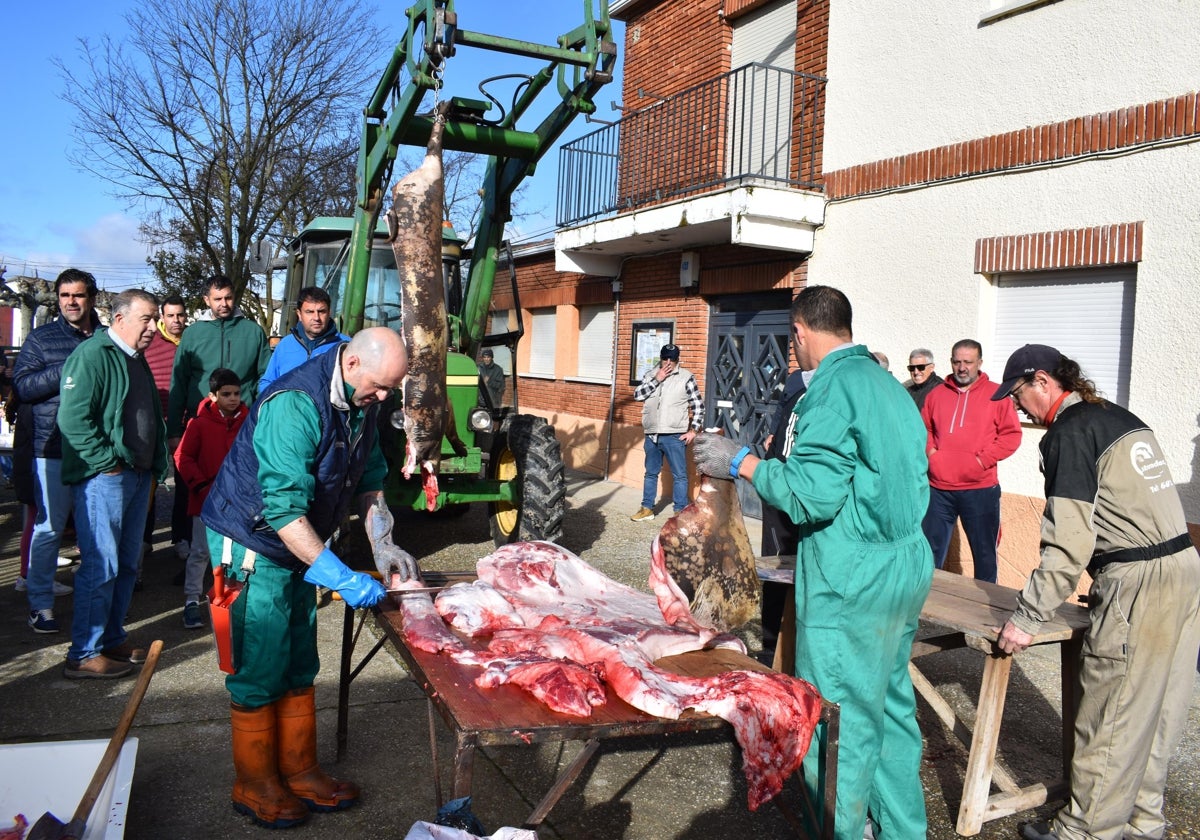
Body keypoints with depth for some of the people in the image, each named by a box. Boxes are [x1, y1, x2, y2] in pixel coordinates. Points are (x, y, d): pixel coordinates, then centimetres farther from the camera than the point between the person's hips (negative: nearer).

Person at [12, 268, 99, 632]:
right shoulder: (41, 338, 4)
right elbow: (22, 385, -5)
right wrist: (69, 371, -15)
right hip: (54, 448, -2)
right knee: (49, 526, 2)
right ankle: (40, 604, 14)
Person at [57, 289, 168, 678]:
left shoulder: (135, 359, 18)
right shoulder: (92, 356, -11)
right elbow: (73, 419, -20)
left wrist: (154, 466, 16)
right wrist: (107, 462, -18)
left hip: (137, 476, 9)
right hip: (104, 478, -9)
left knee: (126, 565, 14)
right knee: (101, 567, -6)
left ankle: (112, 639, 27)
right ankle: (84, 655, 4)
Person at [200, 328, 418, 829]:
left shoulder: (361, 405, -2)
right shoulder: (294, 406, -29)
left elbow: (370, 478, 10)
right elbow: (282, 509, -32)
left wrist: (383, 546, 0)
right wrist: (339, 576, -32)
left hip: (297, 545, 8)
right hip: (251, 546, -8)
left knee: (298, 669, 14)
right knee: (260, 672, 1)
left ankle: (298, 772, 28)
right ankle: (255, 787, 19)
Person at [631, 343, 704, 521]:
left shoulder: (686, 377, -4)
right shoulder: (650, 375, 7)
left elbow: (698, 405, -3)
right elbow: (637, 395, -4)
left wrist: (694, 430, -6)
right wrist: (656, 379, -12)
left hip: (674, 436, -4)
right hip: (652, 435, 4)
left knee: (679, 475, 1)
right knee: (651, 473, 15)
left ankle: (680, 512, 9)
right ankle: (647, 508, 26)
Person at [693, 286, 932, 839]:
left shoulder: (834, 387, -15)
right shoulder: (890, 384, 12)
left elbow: (815, 495, -21)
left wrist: (742, 462, -12)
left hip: (853, 581, -9)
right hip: (908, 567, 10)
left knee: (840, 722, 2)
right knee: (892, 705, 20)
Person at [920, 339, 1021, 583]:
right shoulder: (937, 394, 9)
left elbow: (1011, 435, -2)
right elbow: (924, 428, 19)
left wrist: (984, 459, -13)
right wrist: (929, 450, 0)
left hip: (980, 489, -3)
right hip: (938, 488, 3)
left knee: (984, 552, 7)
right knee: (931, 550, 11)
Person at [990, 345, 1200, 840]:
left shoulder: (1068, 433, -11)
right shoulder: (1121, 417, 15)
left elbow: (1067, 542, -17)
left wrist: (1027, 618, -13)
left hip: (1138, 585, -9)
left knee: (1109, 723, 2)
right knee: (1157, 714, 18)